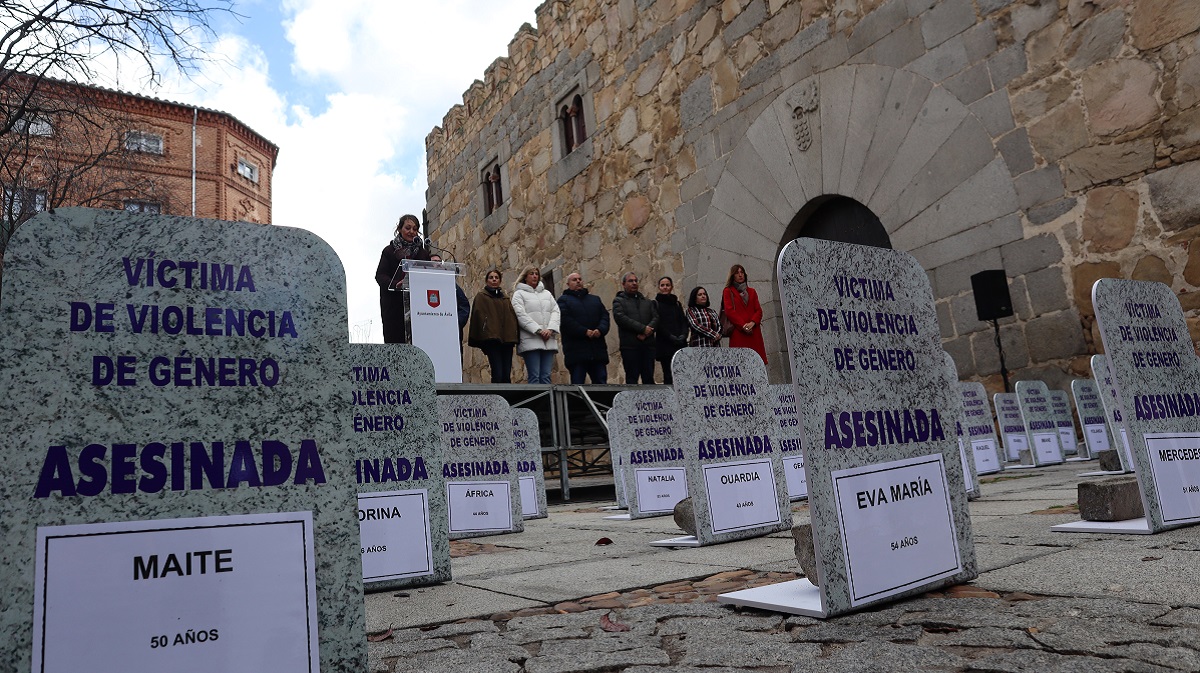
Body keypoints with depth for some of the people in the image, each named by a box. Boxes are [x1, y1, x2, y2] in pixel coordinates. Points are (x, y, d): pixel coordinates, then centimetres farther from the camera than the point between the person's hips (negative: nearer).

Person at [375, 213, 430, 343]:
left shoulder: (423, 253, 16)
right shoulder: (390, 251, 10)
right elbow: (380, 275, 1)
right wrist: (396, 284, -19)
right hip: (393, 304, -1)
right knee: (394, 342, -6)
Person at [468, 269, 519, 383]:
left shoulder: (506, 298, 25)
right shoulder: (481, 296, 10)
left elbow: (512, 316, 18)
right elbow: (479, 316, -2)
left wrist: (513, 334, 2)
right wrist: (486, 333, -16)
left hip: (507, 339, 5)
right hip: (491, 339, -5)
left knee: (507, 376, -2)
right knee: (497, 374, -16)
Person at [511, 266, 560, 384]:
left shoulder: (547, 293, 23)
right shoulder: (519, 294, 9)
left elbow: (555, 311, 12)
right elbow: (521, 315, -4)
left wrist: (550, 329, -7)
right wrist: (538, 330, -13)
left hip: (548, 340, 4)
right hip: (531, 340, -4)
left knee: (546, 376, -2)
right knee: (534, 376, -10)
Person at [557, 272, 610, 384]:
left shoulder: (595, 299, 24)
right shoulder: (563, 300, 8)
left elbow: (605, 315, 11)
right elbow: (565, 320, -8)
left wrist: (600, 330, -10)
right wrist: (585, 332, -16)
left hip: (597, 349, 4)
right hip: (576, 350, -4)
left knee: (601, 382, 3)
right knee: (578, 385, -4)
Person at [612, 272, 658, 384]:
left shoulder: (647, 302, 21)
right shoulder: (618, 301, 6)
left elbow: (656, 317, 8)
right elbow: (620, 318, -10)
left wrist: (646, 333, -11)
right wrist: (643, 328, -14)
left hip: (648, 344, 4)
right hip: (630, 345, -4)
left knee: (649, 378, 4)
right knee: (632, 379, -3)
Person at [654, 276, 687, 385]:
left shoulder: (677, 303, 20)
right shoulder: (655, 304, 4)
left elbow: (684, 322, 13)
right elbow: (658, 324, -5)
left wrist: (683, 335, -6)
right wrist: (671, 337, -14)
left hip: (680, 344, 4)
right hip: (665, 345, -4)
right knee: (668, 375, -8)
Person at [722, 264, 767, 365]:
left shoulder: (752, 291, 22)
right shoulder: (728, 291, 10)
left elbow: (759, 310, 12)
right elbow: (729, 311, -2)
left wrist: (752, 323, -8)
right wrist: (743, 325, -13)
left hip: (754, 331, 4)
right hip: (737, 333, -4)